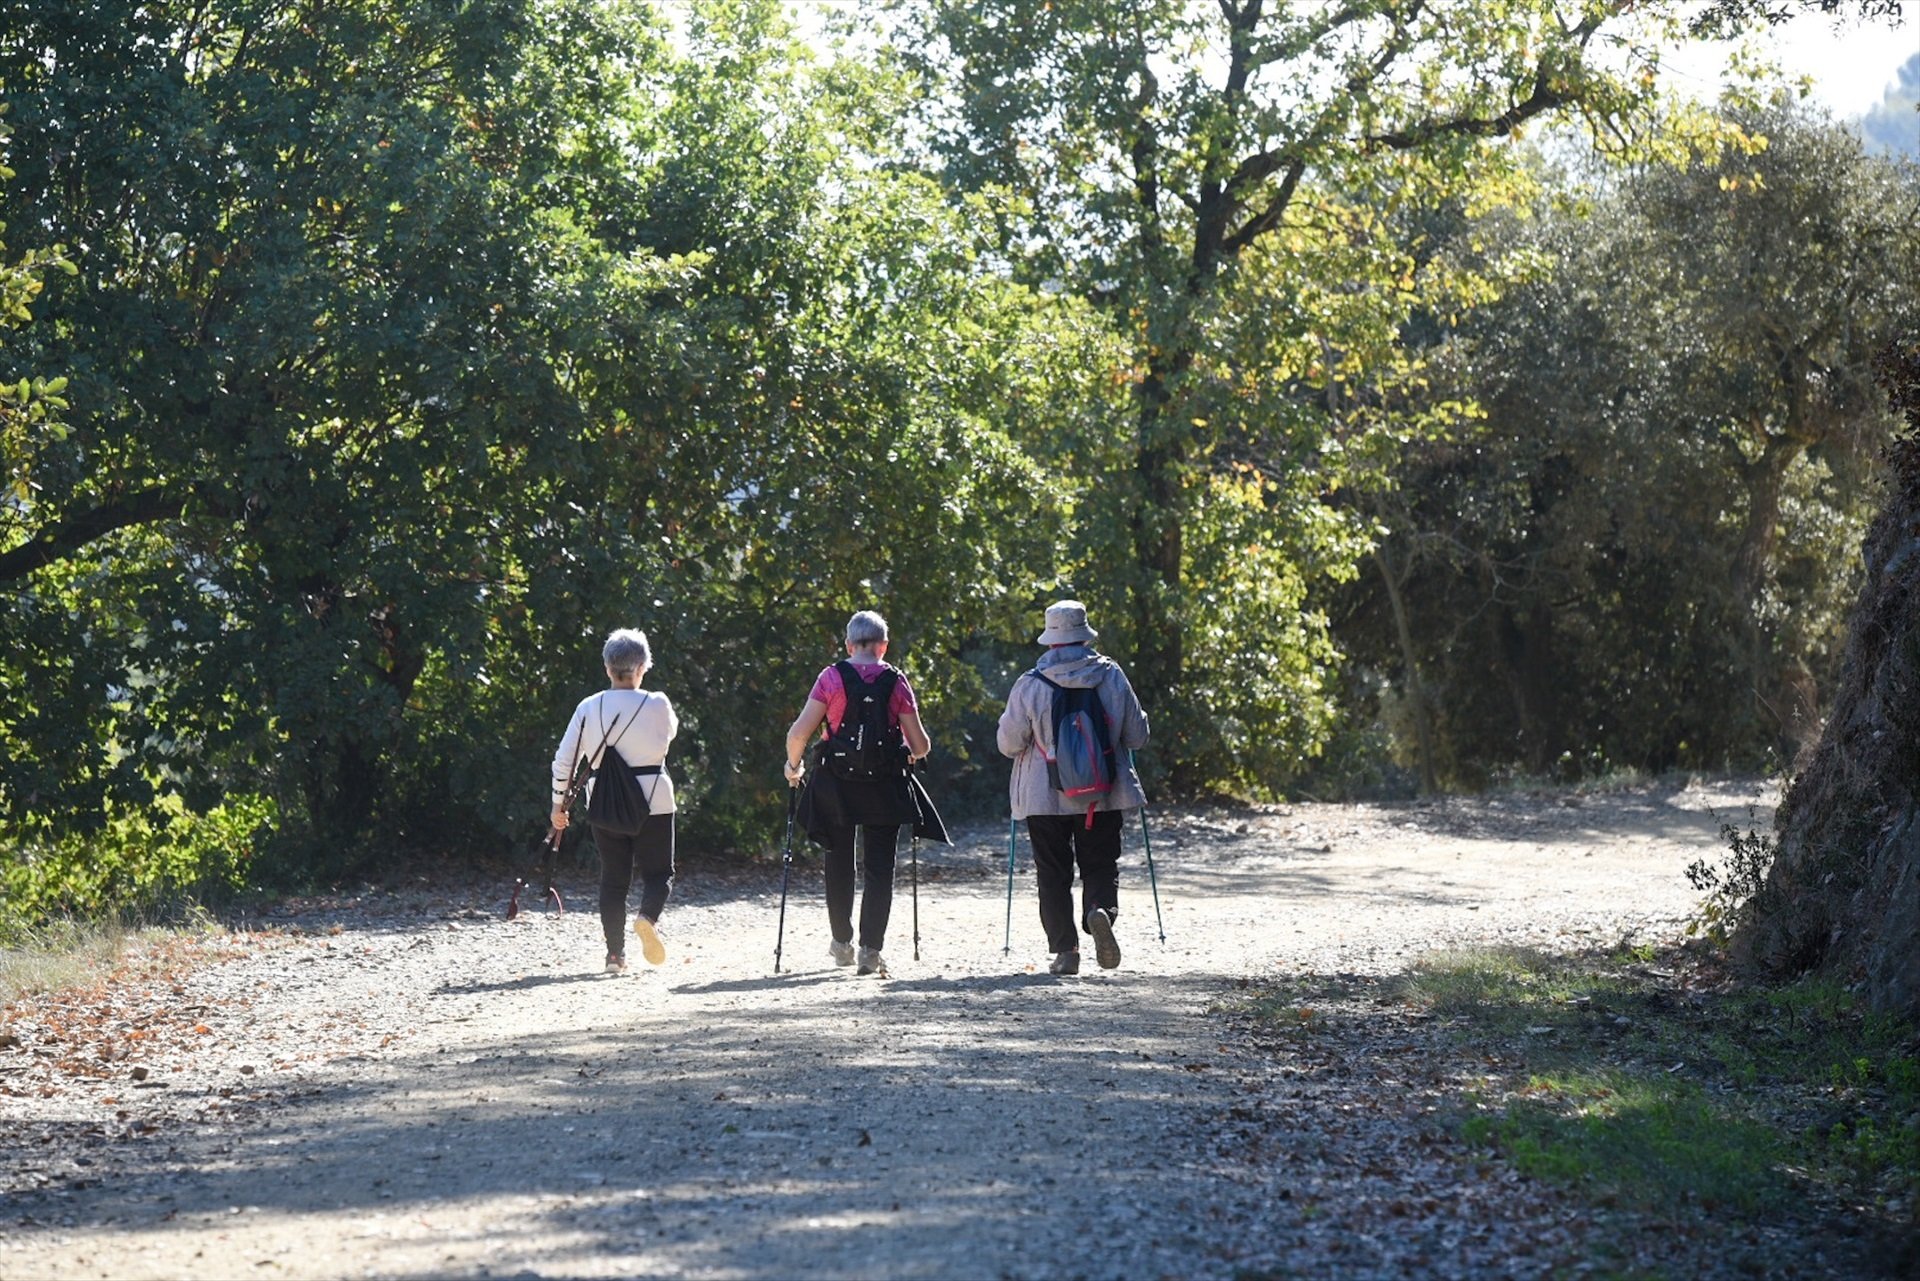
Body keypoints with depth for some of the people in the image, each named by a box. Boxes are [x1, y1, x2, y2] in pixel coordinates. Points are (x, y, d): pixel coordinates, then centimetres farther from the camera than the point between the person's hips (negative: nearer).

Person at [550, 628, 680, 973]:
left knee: (613, 877, 12)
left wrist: (559, 801, 9)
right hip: (652, 801, -2)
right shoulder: (656, 705, -8)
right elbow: (670, 732, 14)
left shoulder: (589, 708, -2)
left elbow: (564, 758, 0)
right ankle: (648, 916, -23)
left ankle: (615, 953, 9)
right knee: (658, 872, 8)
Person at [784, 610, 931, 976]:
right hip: (885, 788, 0)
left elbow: (799, 732, -9)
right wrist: (915, 753, 22)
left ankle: (842, 942, 24)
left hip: (836, 785, 0)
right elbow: (920, 744, -1)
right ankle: (871, 949, -5)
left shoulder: (831, 678, -3)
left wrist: (794, 765, 10)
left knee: (839, 863, 17)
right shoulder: (896, 682, -1)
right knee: (880, 869, 4)